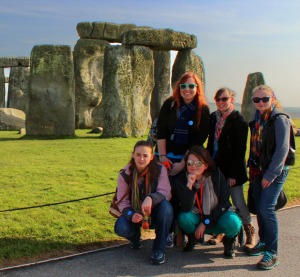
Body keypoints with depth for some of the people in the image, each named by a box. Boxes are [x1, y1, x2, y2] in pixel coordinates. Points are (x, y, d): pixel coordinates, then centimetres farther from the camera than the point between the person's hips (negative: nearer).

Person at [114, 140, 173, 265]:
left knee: (166, 207, -35)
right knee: (121, 228, -29)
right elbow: (122, 201, -8)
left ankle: (159, 249, -19)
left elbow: (165, 193, -23)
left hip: (154, 212, -1)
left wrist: (150, 198, -45)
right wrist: (131, 215, -30)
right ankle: (135, 236, 12)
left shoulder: (160, 169, -14)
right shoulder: (124, 174, -10)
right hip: (134, 213, 1)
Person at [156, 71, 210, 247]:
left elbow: (199, 140, -6)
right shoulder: (170, 104, 0)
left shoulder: (203, 110, -3)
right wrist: (162, 157, -9)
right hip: (166, 156, 1)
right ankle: (167, 231, 7)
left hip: (188, 159, 0)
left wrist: (183, 163, -10)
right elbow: (161, 131, -3)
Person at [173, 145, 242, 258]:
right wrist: (189, 185, -35)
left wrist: (206, 222, -18)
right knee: (184, 218, -31)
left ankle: (228, 241, 4)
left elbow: (224, 203, -13)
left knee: (233, 222, -33)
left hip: (217, 216, -1)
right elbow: (186, 208, -24)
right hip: (196, 217, 1)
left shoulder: (216, 175, -15)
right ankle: (192, 238, 5)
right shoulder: (181, 180, -15)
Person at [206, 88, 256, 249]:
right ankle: (220, 232, 24)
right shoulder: (213, 117, 8)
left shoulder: (238, 120, -10)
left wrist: (233, 174, -16)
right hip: (216, 167, 6)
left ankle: (250, 233, 17)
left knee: (238, 202, 1)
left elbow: (240, 149, -13)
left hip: (232, 169, -5)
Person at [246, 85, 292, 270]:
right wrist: (252, 168, 10)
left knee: (267, 209, -14)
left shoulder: (279, 119, -11)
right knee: (259, 208, 10)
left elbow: (282, 149, -17)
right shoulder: (257, 119, 11)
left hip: (275, 172, -7)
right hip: (258, 171, 7)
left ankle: (272, 253, -6)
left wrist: (270, 175, -17)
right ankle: (263, 242, 27)